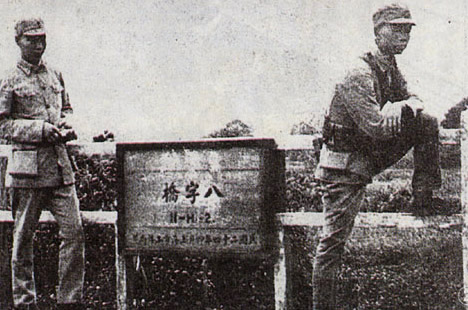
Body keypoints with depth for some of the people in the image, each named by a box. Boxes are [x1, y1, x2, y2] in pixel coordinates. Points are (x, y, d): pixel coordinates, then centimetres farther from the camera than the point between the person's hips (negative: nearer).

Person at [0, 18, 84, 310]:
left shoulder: (55, 76, 14)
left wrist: (65, 127, 5)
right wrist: (41, 128, -16)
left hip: (59, 163, 5)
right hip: (29, 164, -4)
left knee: (74, 230, -1)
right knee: (24, 237, 3)